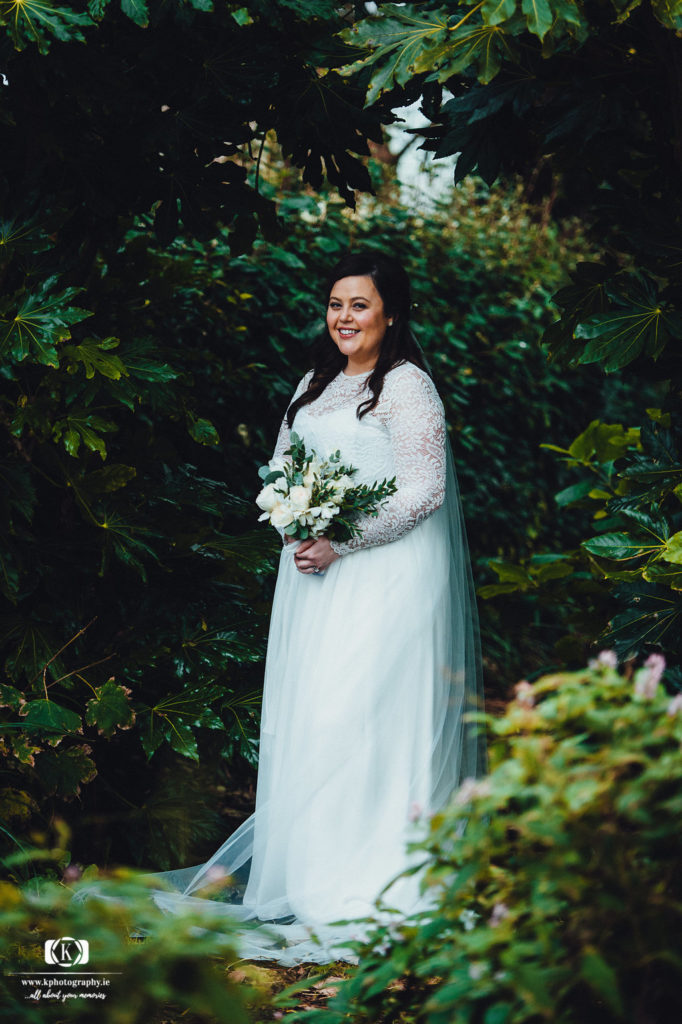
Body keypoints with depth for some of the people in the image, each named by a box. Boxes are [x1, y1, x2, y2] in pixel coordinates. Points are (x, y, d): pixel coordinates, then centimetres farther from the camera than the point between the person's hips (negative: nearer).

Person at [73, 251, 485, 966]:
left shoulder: (407, 386, -8)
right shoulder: (316, 384, 16)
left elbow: (423, 492, -14)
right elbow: (281, 467, 20)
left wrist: (341, 544, -17)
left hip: (385, 574, -7)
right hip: (315, 569, 7)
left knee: (361, 707, -10)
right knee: (308, 710, 6)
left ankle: (370, 873, -3)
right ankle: (304, 859, 13)